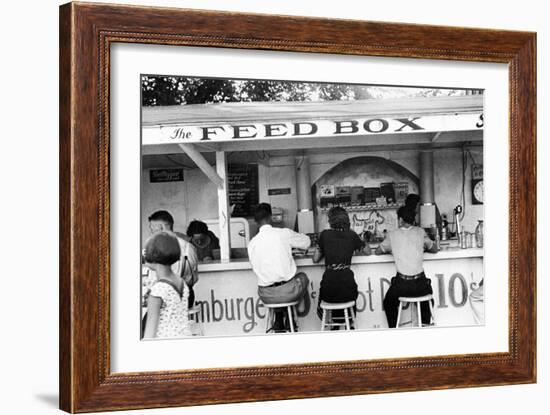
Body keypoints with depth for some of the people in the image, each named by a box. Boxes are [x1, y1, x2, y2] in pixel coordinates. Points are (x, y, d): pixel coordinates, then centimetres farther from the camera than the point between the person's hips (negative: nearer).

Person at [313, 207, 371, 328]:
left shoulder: (325, 235, 4)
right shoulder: (351, 235, 5)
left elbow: (315, 259, 11)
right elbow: (368, 252, 20)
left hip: (329, 287, -1)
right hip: (347, 282, 1)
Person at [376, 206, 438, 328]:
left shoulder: (392, 235, 3)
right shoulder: (420, 232, 6)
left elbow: (378, 252, 17)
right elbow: (434, 249, 19)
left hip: (401, 284, -1)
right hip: (420, 283, 2)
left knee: (389, 303, 28)